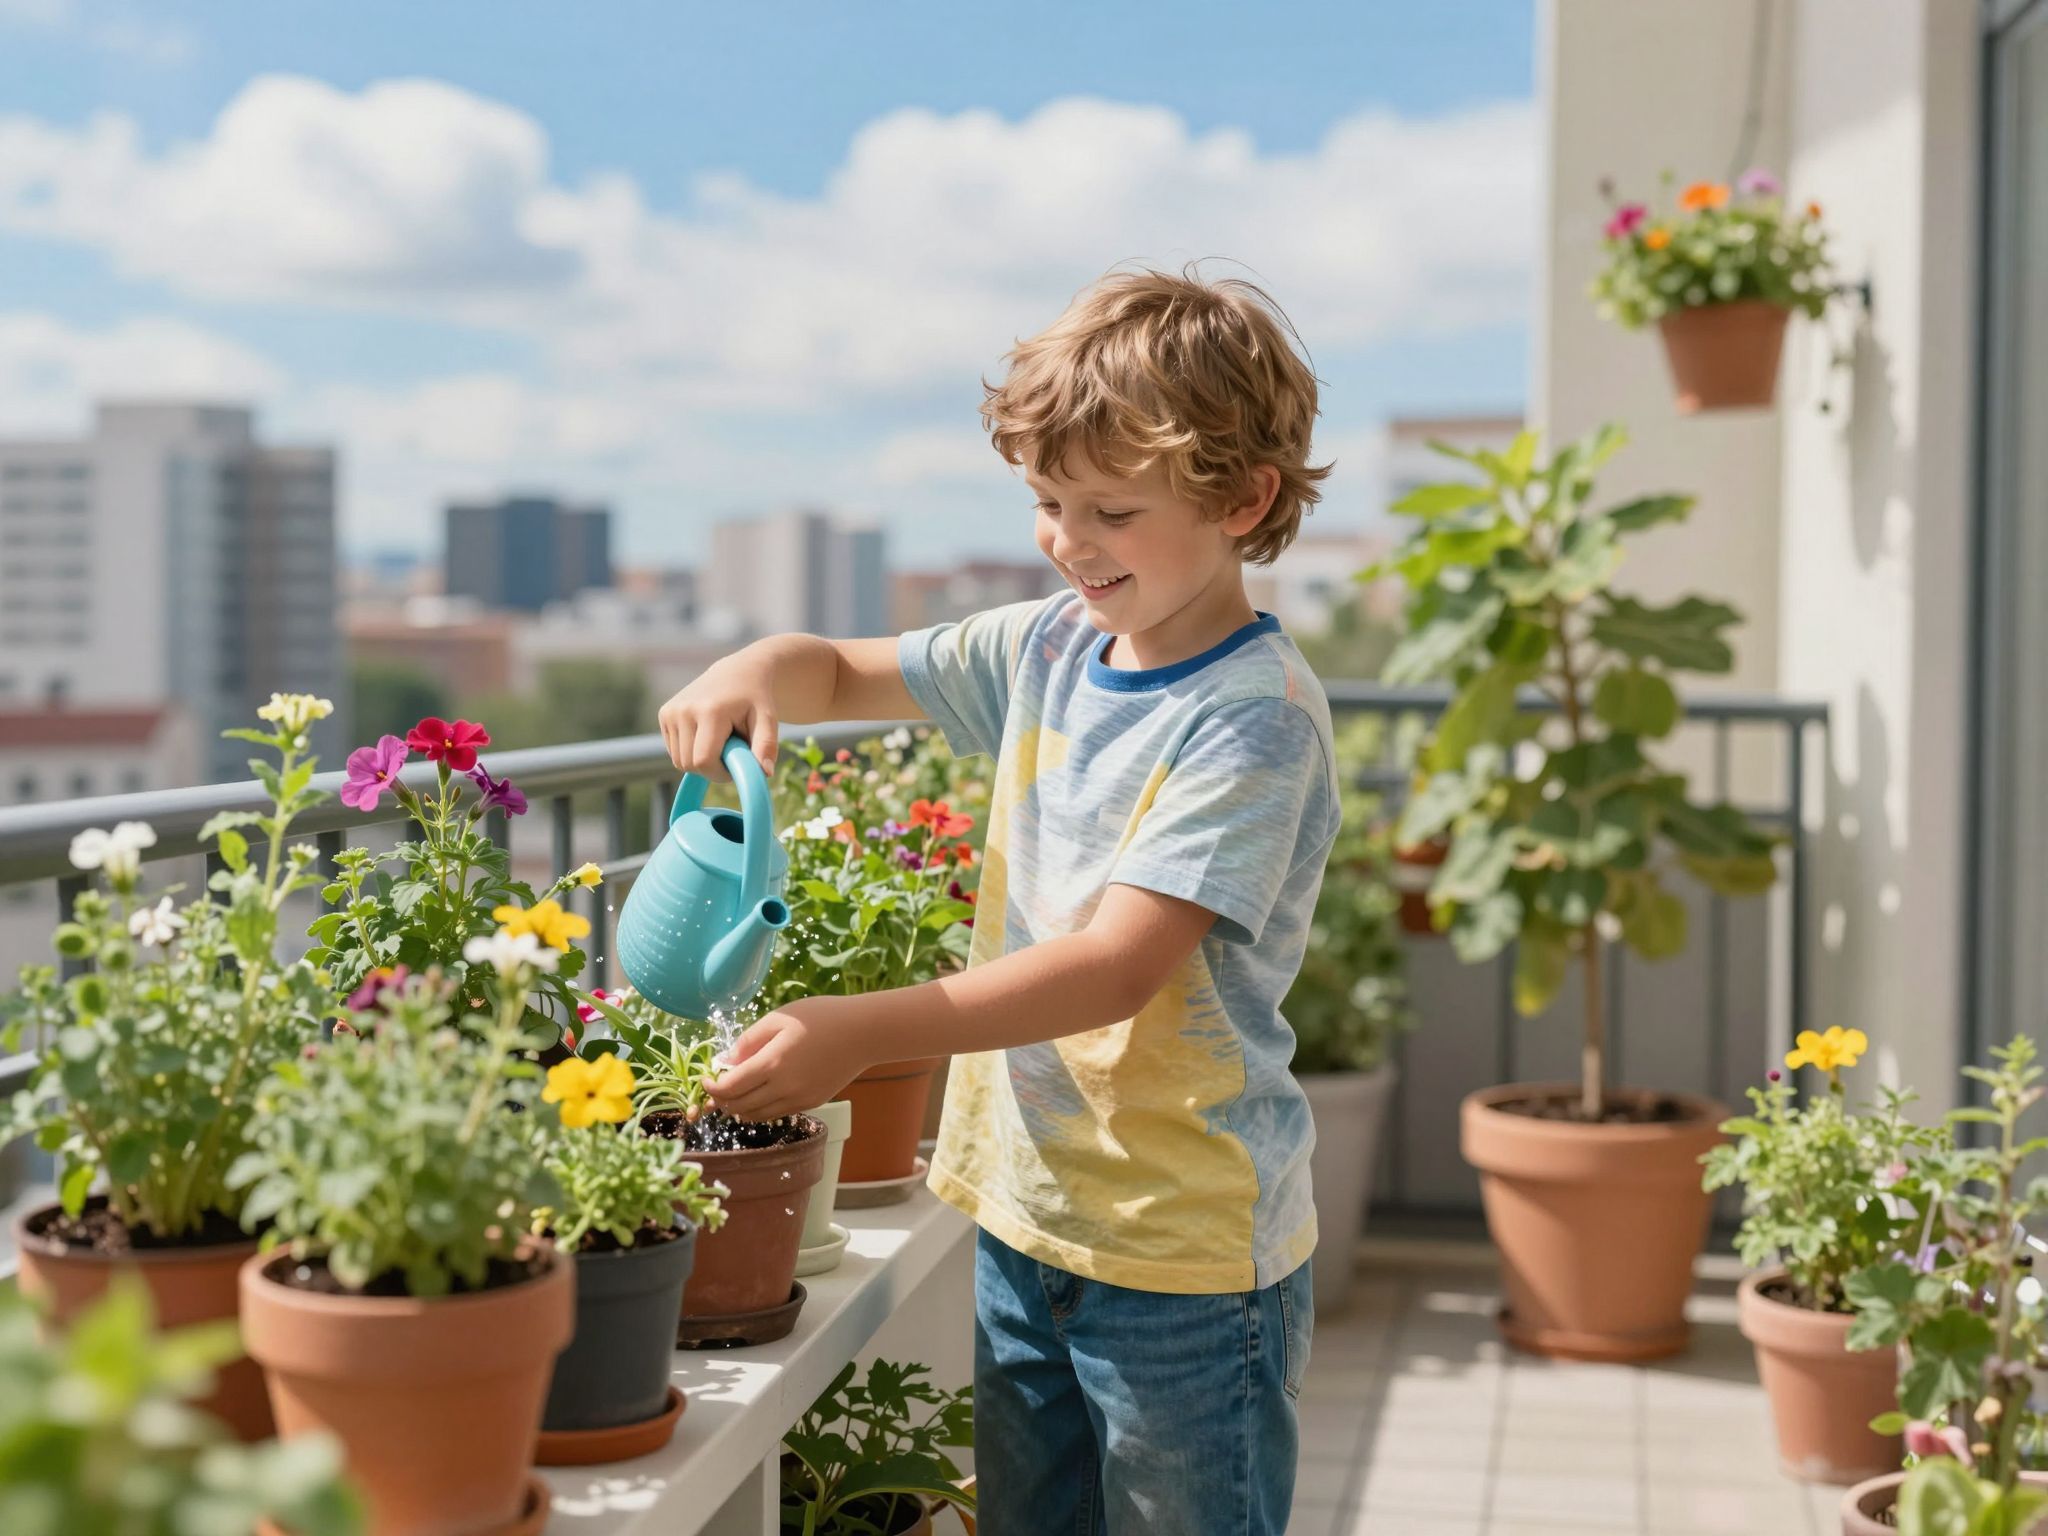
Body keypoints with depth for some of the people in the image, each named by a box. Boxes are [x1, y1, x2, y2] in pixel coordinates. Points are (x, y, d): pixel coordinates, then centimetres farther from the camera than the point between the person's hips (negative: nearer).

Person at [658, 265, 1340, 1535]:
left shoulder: (1255, 718, -18)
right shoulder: (1046, 650, 5)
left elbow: (1119, 964, -28)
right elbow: (844, 674, 15)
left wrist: (865, 1033, -36)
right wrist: (758, 674, -10)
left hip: (1186, 1254, -7)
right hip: (1026, 1210, 7)